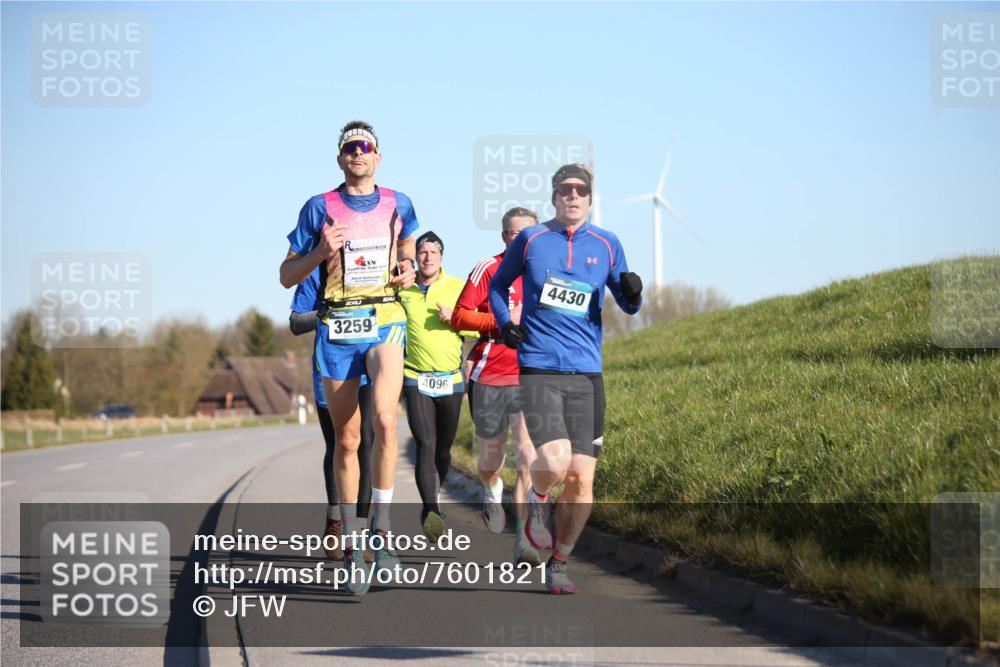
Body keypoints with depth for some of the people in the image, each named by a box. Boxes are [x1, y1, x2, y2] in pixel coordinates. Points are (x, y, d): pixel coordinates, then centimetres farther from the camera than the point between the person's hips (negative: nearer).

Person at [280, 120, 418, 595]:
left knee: (385, 420, -23)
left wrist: (408, 271, 7)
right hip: (336, 328, 0)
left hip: (385, 322, 0)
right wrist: (320, 252, -14)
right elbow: (288, 275, 4)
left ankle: (381, 528, -12)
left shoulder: (398, 205, 8)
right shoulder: (320, 208, 2)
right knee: (346, 440, 4)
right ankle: (349, 546, 14)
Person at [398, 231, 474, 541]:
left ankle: (432, 501, 35)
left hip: (451, 379, 1)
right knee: (425, 445, -16)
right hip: (416, 379, -1)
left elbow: (476, 329, 4)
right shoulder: (401, 289, 3)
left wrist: (454, 318, -13)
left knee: (443, 448, 11)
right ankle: (430, 510, -25)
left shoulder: (457, 288, 3)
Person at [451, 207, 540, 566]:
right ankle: (492, 490, 51)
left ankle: (524, 540, -14)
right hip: (489, 378, -1)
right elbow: (460, 317, -7)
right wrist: (502, 320, -18)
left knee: (529, 458, -15)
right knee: (491, 457, 14)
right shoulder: (488, 269, -3)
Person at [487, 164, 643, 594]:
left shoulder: (607, 245, 9)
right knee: (554, 462, -22)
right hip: (538, 369, -2)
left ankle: (558, 564, 18)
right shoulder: (530, 240, 5)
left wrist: (632, 294, -8)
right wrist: (504, 323, 1)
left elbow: (627, 305, 16)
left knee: (581, 478, -2)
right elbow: (498, 284, 20)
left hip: (586, 374, 2)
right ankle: (538, 500, 15)